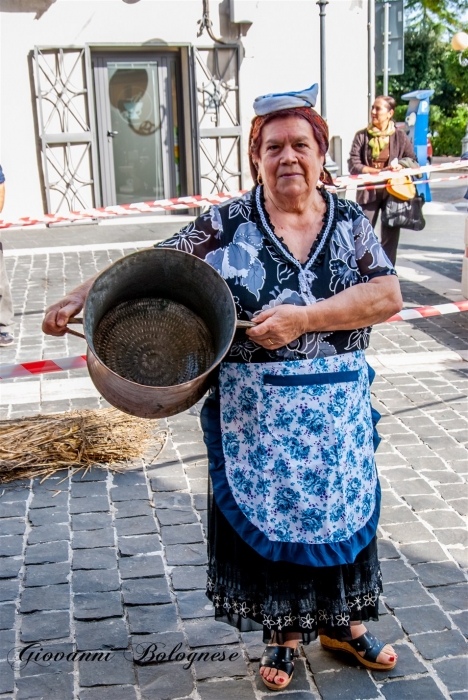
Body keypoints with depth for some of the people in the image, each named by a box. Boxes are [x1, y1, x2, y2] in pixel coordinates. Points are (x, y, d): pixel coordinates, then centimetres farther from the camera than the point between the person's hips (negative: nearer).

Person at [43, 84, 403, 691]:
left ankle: (342, 622, 39)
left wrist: (305, 317, -23)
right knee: (266, 516, 10)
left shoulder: (350, 221, 0)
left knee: (340, 510, 15)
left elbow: (388, 294, -12)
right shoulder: (227, 225, -5)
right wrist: (83, 295, -15)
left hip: (336, 409, 2)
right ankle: (284, 634, 33)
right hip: (254, 413, -2)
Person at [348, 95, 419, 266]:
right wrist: (377, 171, -17)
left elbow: (412, 160, 7)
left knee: (390, 236, 6)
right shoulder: (362, 136, 2)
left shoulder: (400, 137, 4)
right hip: (368, 191, -1)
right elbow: (353, 165, -6)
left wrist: (400, 166, -16)